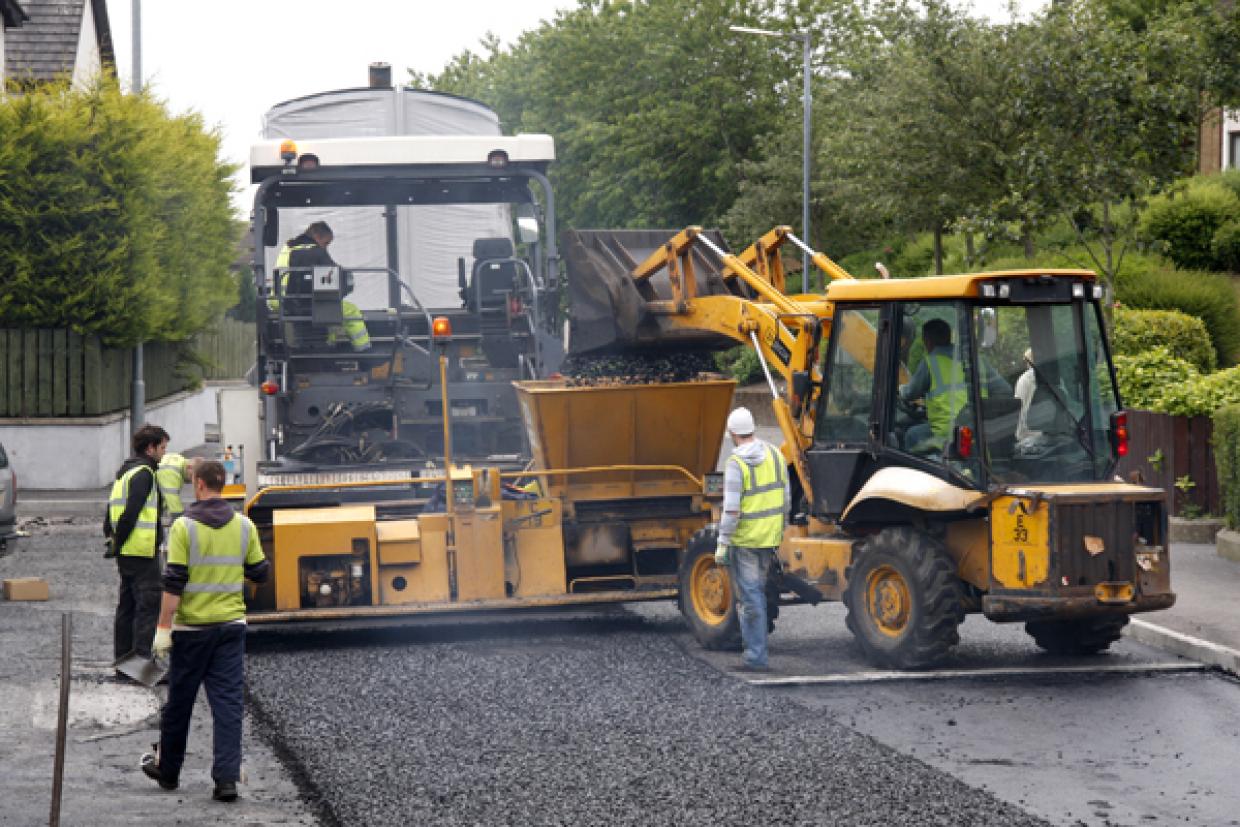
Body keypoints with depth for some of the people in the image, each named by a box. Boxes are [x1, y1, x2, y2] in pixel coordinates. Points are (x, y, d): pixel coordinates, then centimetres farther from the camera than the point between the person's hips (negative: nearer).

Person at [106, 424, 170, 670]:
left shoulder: (125, 472, 20)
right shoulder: (144, 473, -12)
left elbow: (112, 511, 20)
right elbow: (131, 513, -19)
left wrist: (112, 538, 14)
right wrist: (118, 543, -12)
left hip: (126, 552, 10)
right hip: (142, 550, -10)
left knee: (127, 607, 12)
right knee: (148, 606, -9)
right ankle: (142, 661, -14)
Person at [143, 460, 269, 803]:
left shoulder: (184, 527, -11)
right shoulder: (244, 526, 0)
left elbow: (174, 582, -14)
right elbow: (259, 573, 8)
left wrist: (163, 627, -11)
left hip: (192, 627, -3)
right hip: (232, 625, 3)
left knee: (179, 701, 12)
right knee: (228, 703, 1)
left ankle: (168, 770, 27)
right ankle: (227, 778, -7)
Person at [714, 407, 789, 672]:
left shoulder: (736, 464, -16)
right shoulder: (775, 455, 4)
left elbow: (732, 511, -19)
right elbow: (786, 498, 9)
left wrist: (722, 544, -12)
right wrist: (780, 532, 19)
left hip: (745, 540, -6)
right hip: (770, 538, 6)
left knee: (750, 597, -1)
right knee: (757, 592, 20)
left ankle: (756, 656, 1)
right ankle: (752, 645, 27)